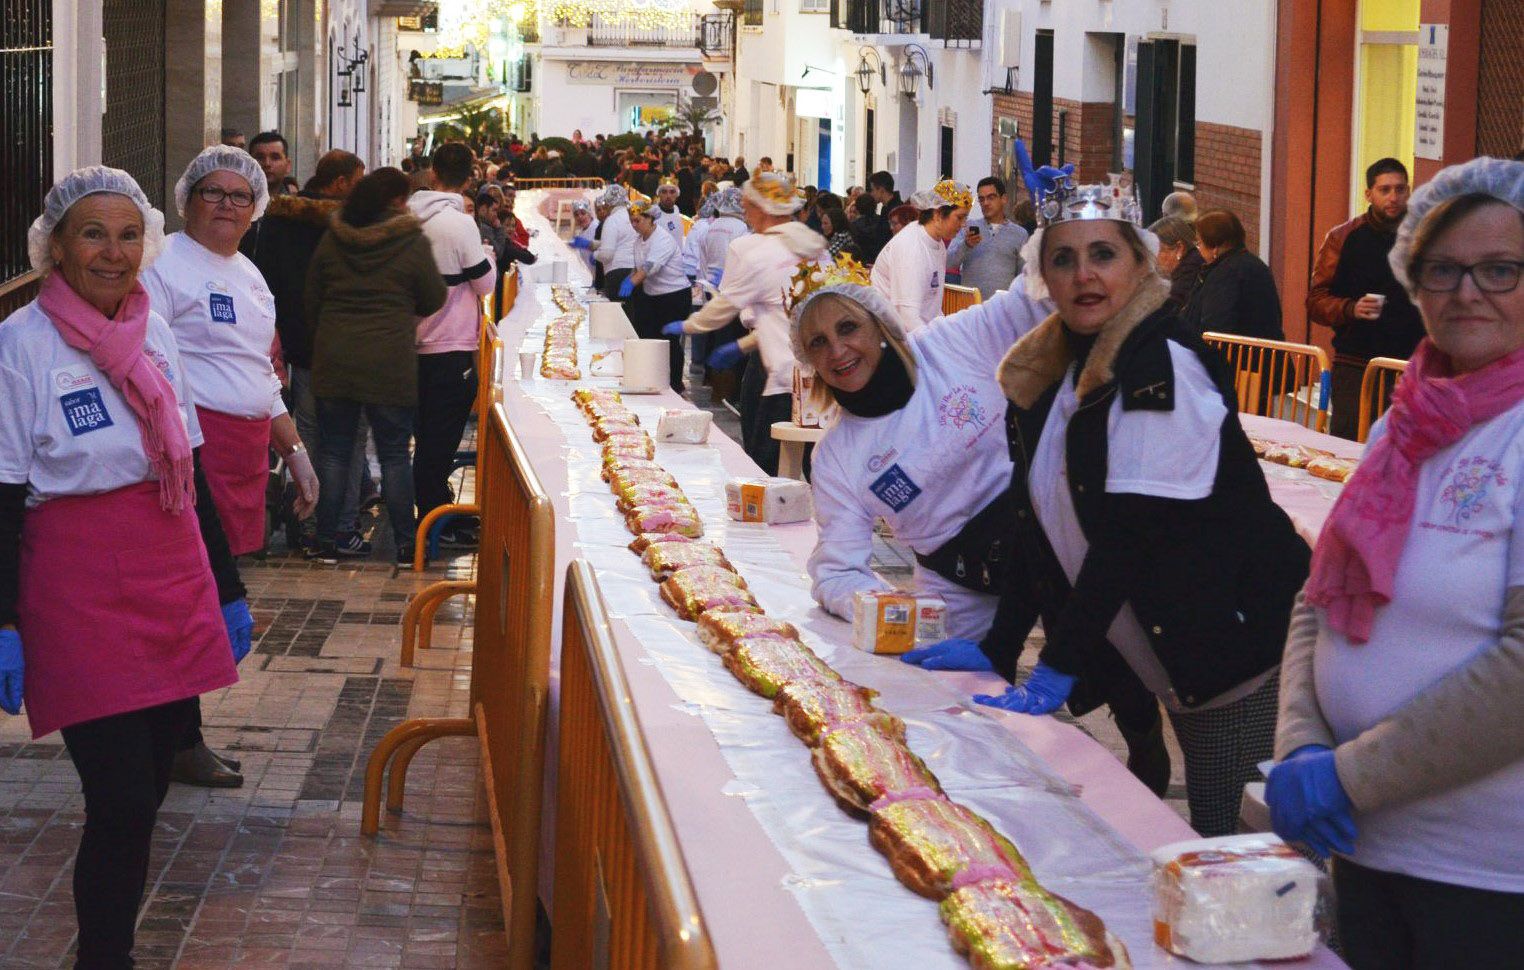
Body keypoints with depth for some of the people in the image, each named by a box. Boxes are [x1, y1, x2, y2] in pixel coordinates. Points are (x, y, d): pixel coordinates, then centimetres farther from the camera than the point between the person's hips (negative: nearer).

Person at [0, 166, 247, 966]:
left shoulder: (154, 331, 9)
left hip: (173, 584, 6)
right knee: (122, 803, -9)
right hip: (79, 595, -6)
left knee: (146, 793, 10)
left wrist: (227, 590, 18)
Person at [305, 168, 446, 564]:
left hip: (334, 360, 3)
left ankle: (327, 542, 10)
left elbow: (311, 301, 10)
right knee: (394, 454, 6)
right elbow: (434, 301, 1)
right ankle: (405, 544, 9)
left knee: (333, 451, 10)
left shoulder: (332, 241, 3)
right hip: (390, 364, -3)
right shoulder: (413, 244, -7)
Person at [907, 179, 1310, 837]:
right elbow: (1040, 524, 13)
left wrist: (1059, 665, -22)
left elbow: (1133, 529, -21)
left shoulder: (1166, 367, -16)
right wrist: (997, 649, 6)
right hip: (1177, 674, 8)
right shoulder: (1045, 373, 9)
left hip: (1241, 654, -8)